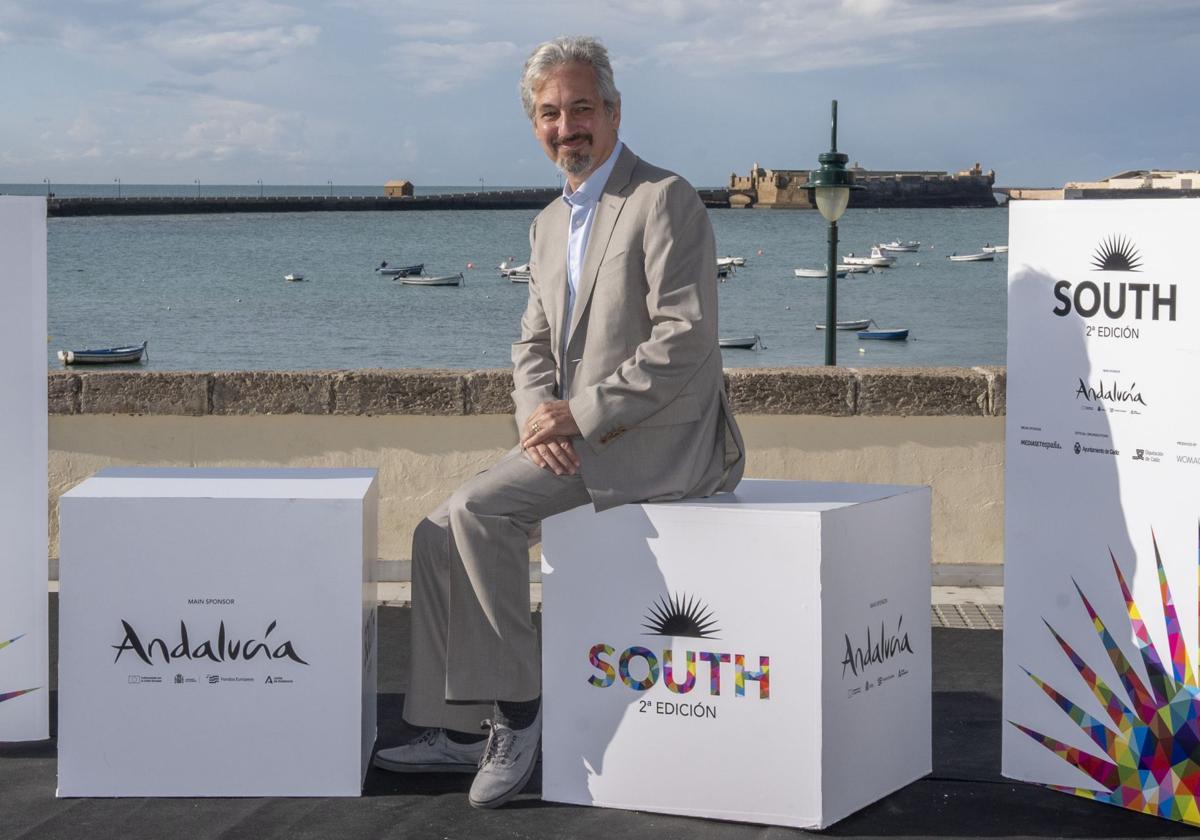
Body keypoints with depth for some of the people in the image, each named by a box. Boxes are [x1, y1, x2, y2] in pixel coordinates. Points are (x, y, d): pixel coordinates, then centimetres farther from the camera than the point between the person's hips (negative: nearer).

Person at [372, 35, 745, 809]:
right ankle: (457, 731, 7)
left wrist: (582, 415, -19)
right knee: (439, 537, 1)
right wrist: (540, 416, -4)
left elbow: (685, 340, -19)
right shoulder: (550, 224, 17)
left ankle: (516, 706, -12)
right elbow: (534, 345, 18)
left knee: (481, 509, -24)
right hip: (578, 440, 9)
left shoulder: (664, 201, -11)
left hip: (652, 441, -9)